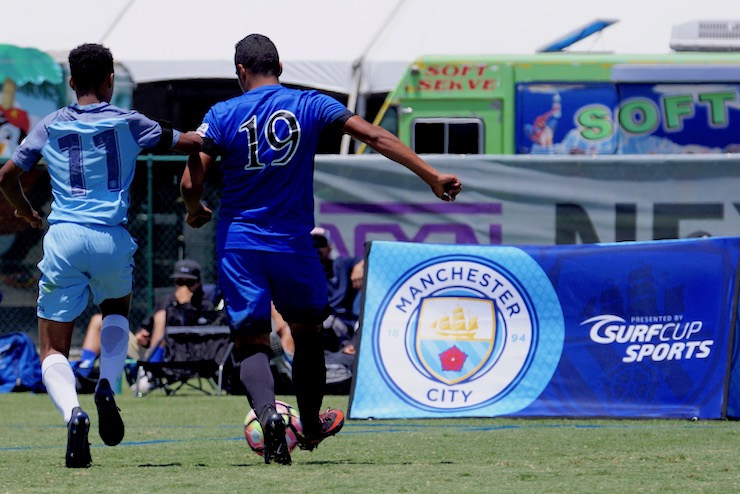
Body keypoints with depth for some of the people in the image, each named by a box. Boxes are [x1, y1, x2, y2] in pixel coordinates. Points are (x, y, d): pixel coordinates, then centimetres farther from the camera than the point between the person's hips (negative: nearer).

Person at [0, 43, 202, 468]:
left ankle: (73, 412, -25)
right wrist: (203, 136, 35)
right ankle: (107, 388, 6)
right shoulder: (128, 123, 5)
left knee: (53, 349, 6)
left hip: (63, 238, 0)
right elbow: (190, 143, 12)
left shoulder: (51, 127, 10)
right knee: (118, 309, 32)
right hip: (112, 240, 0)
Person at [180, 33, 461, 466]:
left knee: (251, 341, 2)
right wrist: (432, 176, -4)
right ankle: (311, 427, 35)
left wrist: (195, 212, 13)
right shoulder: (310, 105, -1)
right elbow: (375, 137, -6)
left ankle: (268, 414, -27)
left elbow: (190, 183, -10)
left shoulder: (222, 116, -4)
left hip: (238, 244, -1)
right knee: (308, 333, 22)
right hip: (293, 244, 1)